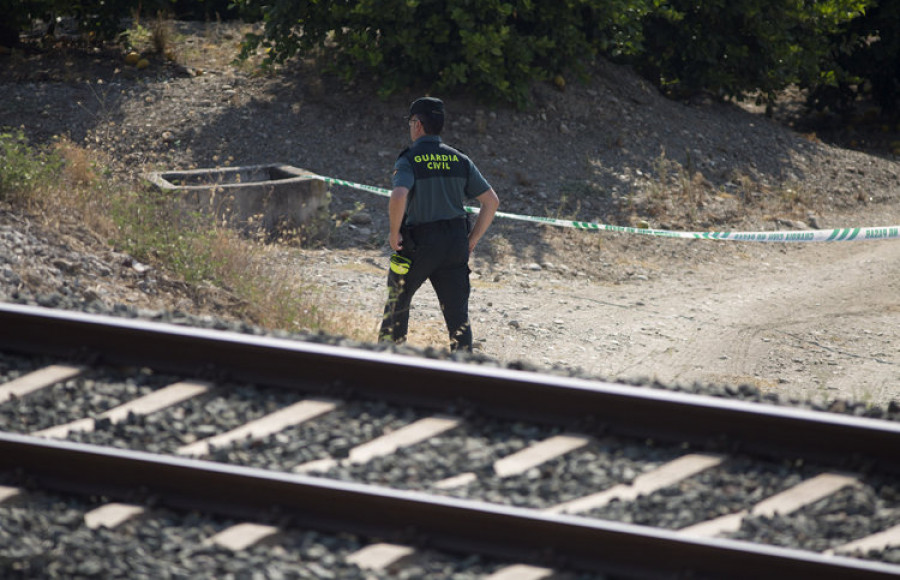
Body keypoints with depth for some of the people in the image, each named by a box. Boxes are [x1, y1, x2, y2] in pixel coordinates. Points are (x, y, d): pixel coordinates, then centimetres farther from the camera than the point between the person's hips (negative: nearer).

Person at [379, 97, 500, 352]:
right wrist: (472, 240, 9)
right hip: (455, 244, 3)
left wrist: (394, 233, -15)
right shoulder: (459, 160, 6)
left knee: (398, 302, 20)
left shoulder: (408, 161, -9)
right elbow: (491, 201, 4)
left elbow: (398, 197, -29)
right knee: (458, 314, 3)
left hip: (417, 246, -3)